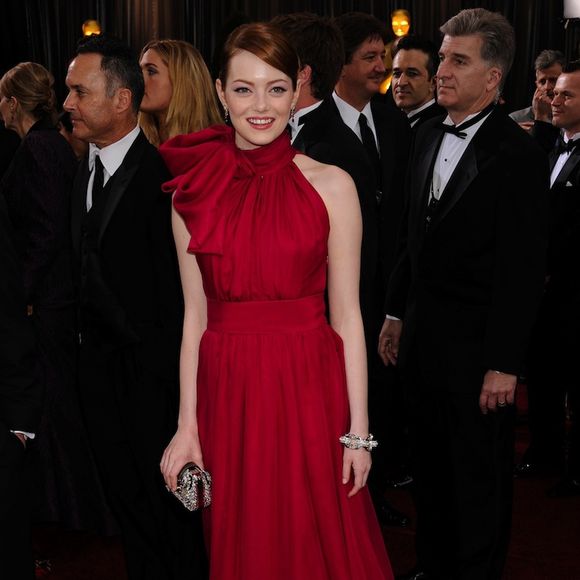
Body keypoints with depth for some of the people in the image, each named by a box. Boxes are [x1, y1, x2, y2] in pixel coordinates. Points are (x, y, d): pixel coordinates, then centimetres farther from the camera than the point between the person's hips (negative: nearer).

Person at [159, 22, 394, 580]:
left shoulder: (331, 185, -3)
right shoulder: (193, 192, 2)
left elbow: (346, 314, -3)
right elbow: (195, 316, 4)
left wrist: (358, 429, -5)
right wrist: (187, 426, 0)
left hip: (310, 390, -2)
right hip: (228, 394, 2)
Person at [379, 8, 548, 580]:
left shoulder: (517, 154, -14)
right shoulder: (428, 137, 8)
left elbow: (521, 269, -16)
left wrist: (504, 363, -17)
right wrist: (396, 312, 15)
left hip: (476, 341, -7)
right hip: (422, 332, 7)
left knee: (479, 474, 7)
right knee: (429, 462, 18)